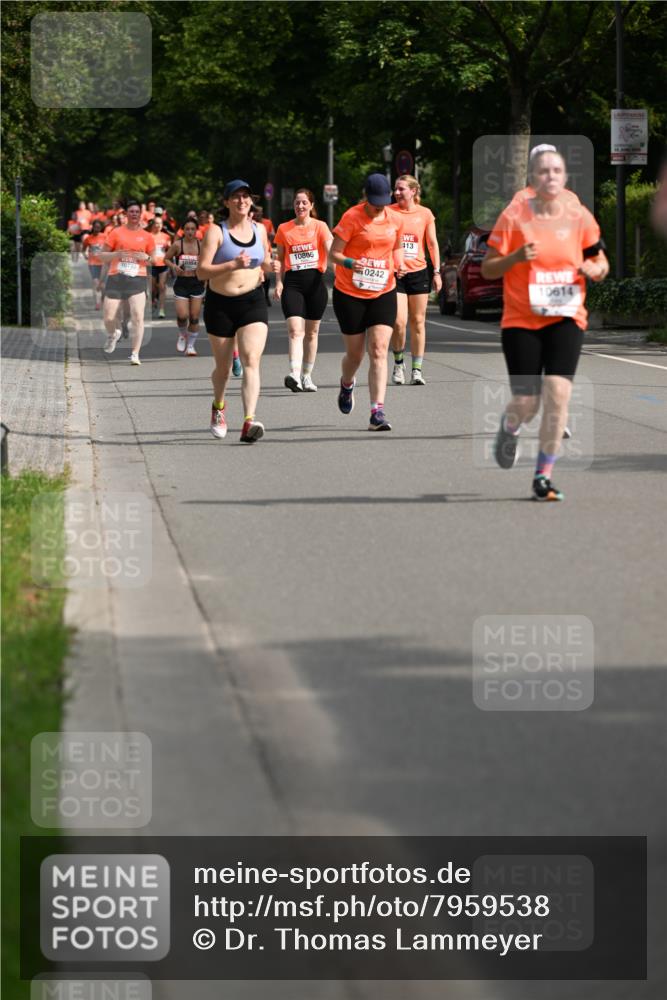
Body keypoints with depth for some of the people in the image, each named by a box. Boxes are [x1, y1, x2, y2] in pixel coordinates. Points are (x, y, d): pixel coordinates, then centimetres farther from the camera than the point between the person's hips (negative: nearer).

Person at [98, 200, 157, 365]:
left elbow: (153, 260, 17)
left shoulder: (147, 237, 9)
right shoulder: (116, 233, 5)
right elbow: (102, 256, 6)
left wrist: (146, 257, -6)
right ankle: (112, 335, 35)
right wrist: (117, 254, -12)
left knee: (138, 316, -14)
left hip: (137, 279, 0)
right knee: (109, 317, -1)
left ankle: (135, 354, -10)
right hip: (116, 278, 0)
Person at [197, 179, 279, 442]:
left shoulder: (259, 230, 7)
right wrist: (233, 265, -28)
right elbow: (201, 272, -15)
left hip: (252, 302, 2)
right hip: (220, 304, -2)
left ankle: (249, 421, -28)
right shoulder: (216, 232, -7)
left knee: (251, 360, -18)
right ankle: (218, 406, 43)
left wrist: (269, 266, 0)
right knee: (223, 366, 11)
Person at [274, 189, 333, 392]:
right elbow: (280, 259, 13)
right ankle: (294, 375, -29)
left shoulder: (320, 226, 3)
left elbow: (330, 250, -9)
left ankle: (306, 376, 21)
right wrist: (278, 282, 2)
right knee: (295, 330, -16)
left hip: (315, 282, 0)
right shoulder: (284, 229, 7)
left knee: (312, 332, 9)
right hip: (292, 283, 0)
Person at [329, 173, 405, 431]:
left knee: (379, 351, -12)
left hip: (383, 293, 2)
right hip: (350, 294, -2)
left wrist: (399, 264, 0)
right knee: (355, 353, 8)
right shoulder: (352, 217, -11)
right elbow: (334, 253, -12)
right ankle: (347, 385, 45)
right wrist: (350, 263, -33)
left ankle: (377, 412, -16)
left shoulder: (395, 220, 2)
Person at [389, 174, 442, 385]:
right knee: (399, 322, -11)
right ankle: (398, 363, 12)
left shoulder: (425, 214, 3)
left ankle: (417, 370, 11)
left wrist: (437, 272, 4)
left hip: (418, 273, 1)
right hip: (394, 273, -1)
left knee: (418, 322, 4)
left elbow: (432, 243, 9)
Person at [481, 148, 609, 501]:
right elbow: (487, 269, -2)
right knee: (527, 403, -3)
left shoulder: (580, 217, 1)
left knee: (557, 393, -15)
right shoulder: (513, 217, -5)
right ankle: (509, 426, 37)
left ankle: (543, 477, -3)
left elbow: (600, 263, 11)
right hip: (521, 321, -1)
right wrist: (516, 257, -20)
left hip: (566, 318, 1)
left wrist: (594, 269, -12)